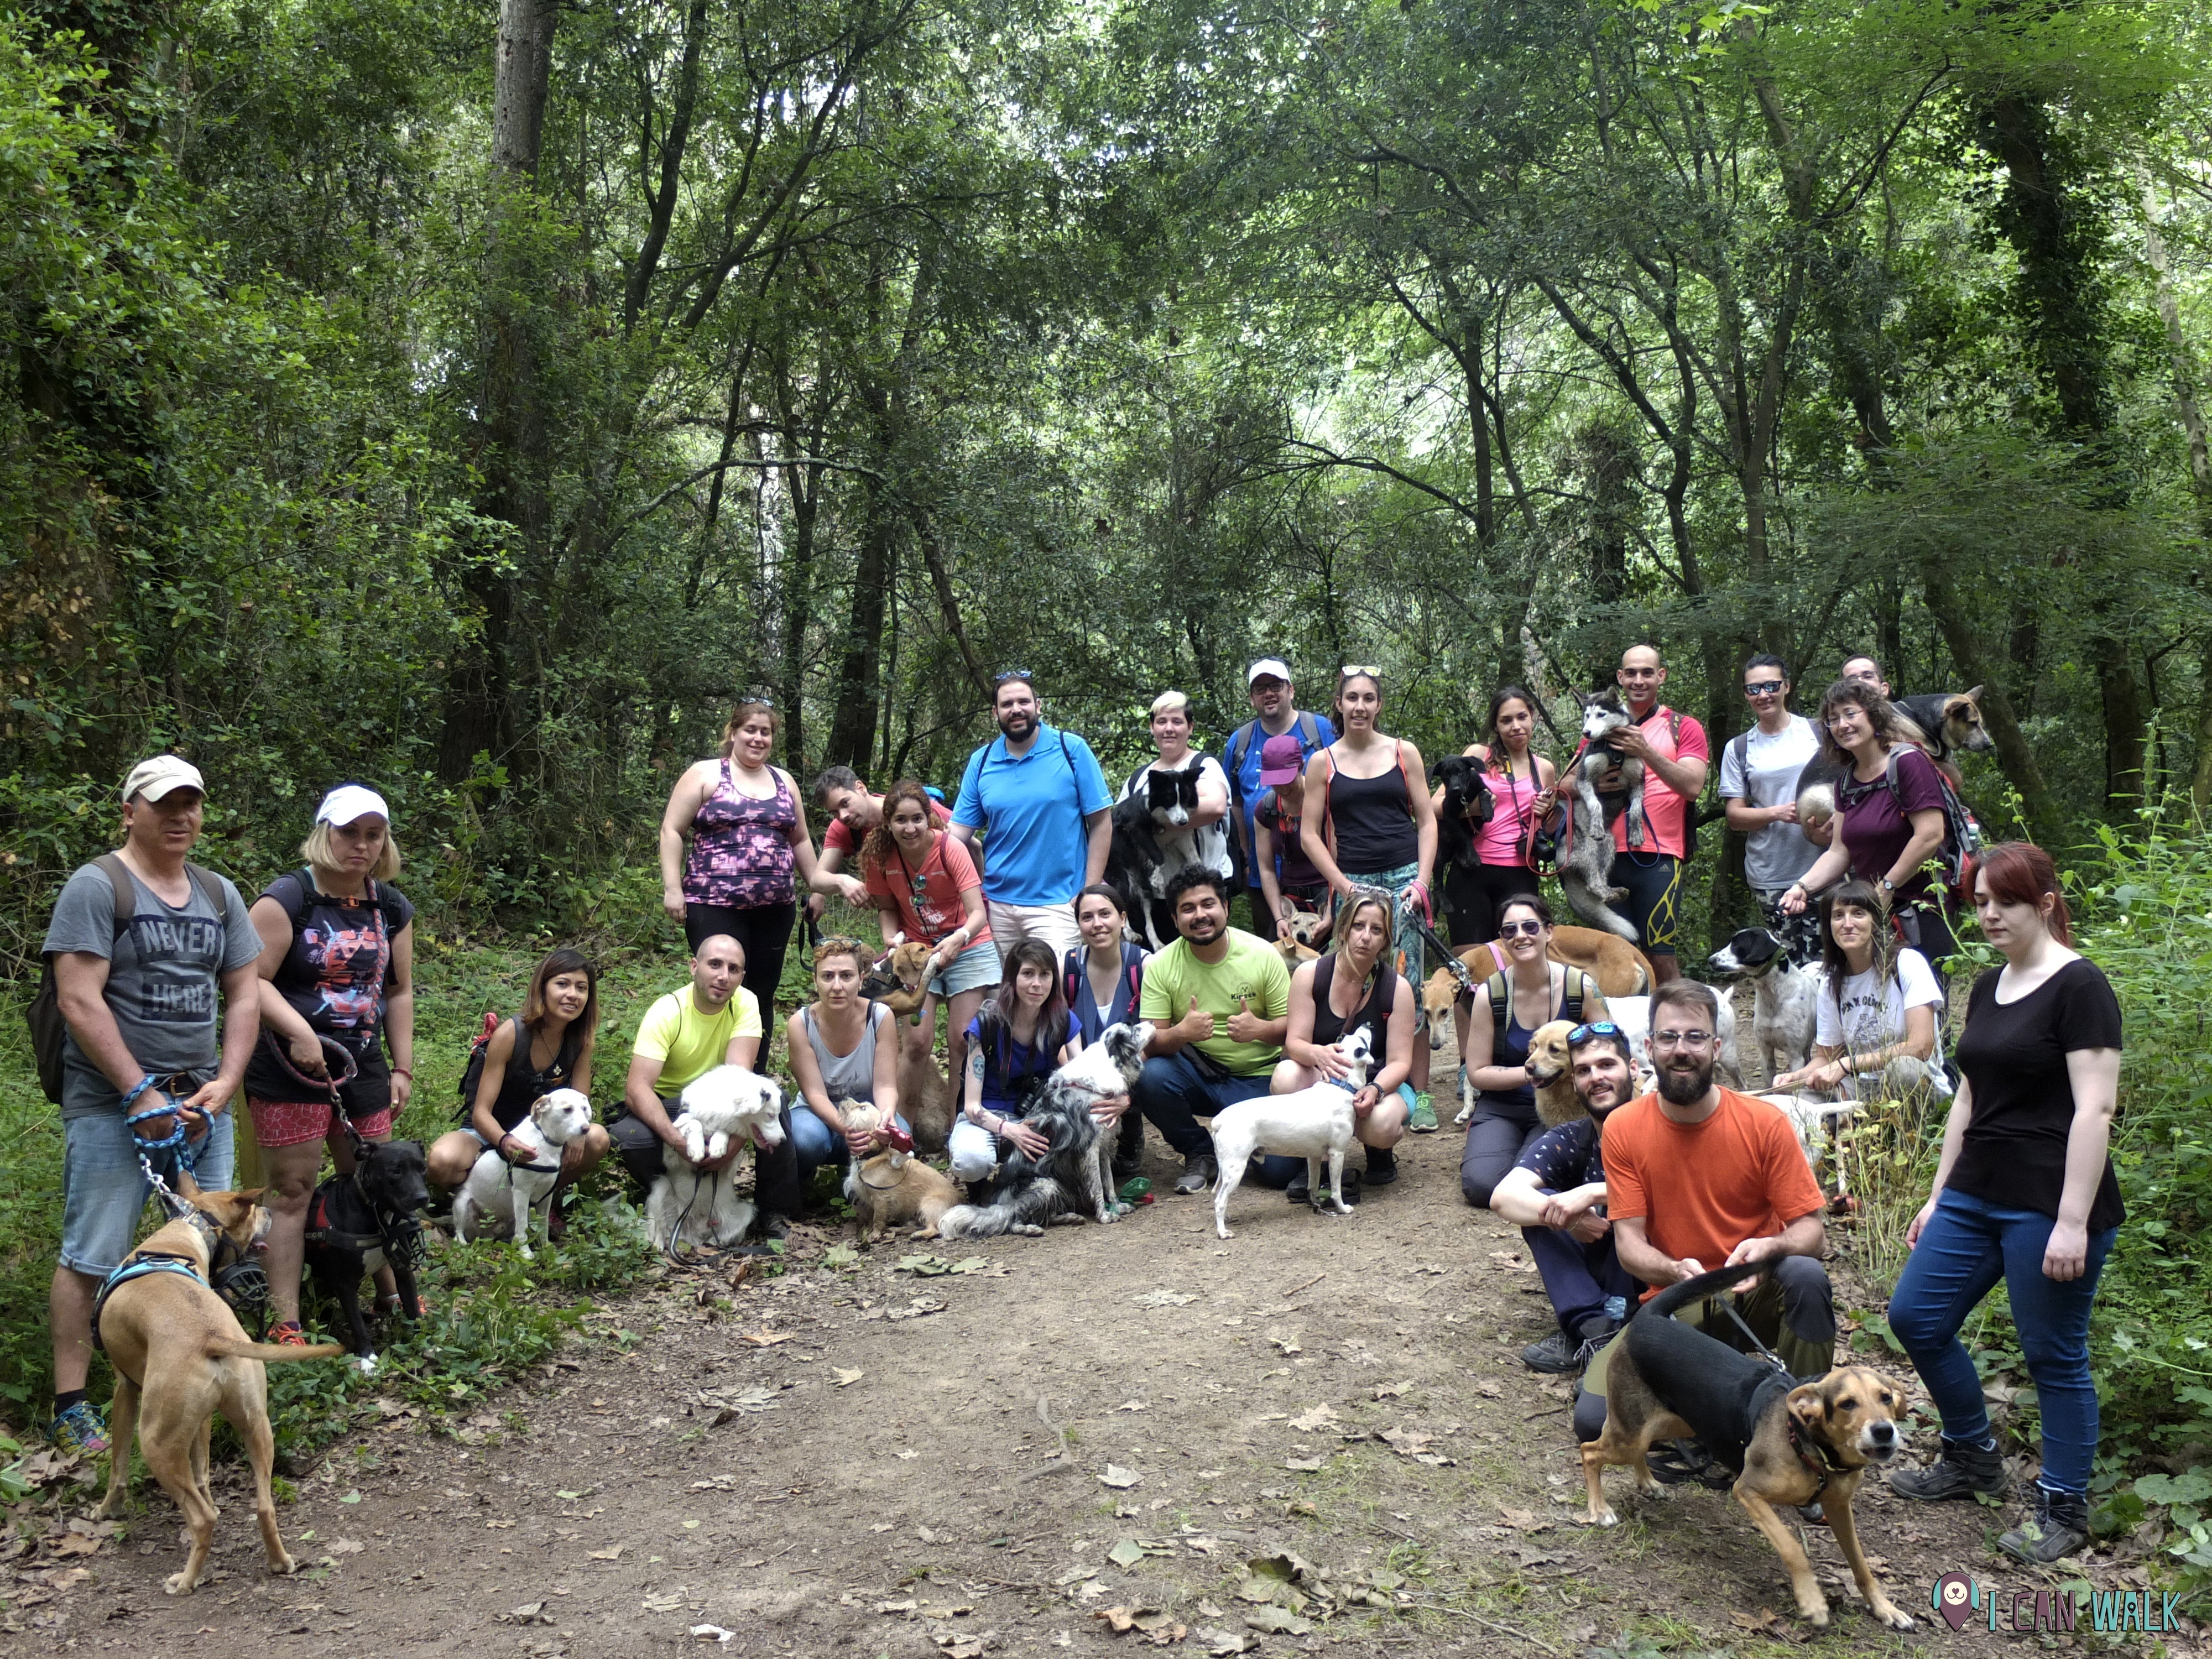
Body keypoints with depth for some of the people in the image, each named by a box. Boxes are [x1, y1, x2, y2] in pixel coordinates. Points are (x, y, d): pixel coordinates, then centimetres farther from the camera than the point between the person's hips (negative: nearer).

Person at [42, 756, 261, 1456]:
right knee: (93, 1258, -2)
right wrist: (141, 1096, -15)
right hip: (113, 1103, -6)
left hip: (202, 1102, 6)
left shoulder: (219, 894, 13)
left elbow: (244, 996, 13)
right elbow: (80, 1002, -13)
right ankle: (71, 1407, 7)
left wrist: (223, 1085, -1)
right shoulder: (97, 886, -6)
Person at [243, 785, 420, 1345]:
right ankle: (285, 1325, 5)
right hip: (293, 1067, -5)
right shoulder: (287, 899, -10)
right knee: (292, 1191, -2)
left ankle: (391, 1297, 28)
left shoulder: (392, 908, 8)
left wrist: (403, 1068, 12)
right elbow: (252, 980, -14)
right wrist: (299, 1032, -24)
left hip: (362, 1065, 6)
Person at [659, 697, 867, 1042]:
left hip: (774, 908, 5)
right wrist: (673, 889, -10)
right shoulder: (706, 775, 2)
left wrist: (823, 880, 18)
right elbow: (672, 830, -1)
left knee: (762, 998, 7)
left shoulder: (784, 782, 16)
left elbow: (800, 840, 24)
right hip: (715, 907, -5)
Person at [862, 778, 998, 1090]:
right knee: (917, 1041, -10)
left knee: (961, 1041, -4)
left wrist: (959, 939, -47)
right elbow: (887, 907, 3)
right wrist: (891, 937, -18)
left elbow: (978, 913, -26)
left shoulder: (950, 848, -21)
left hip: (965, 948, -2)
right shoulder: (880, 854, -13)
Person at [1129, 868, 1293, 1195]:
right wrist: (1180, 1033, -34)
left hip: (1259, 1078, -1)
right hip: (1196, 1073, 1)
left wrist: (1260, 1029, -28)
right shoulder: (1161, 966, -7)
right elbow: (1150, 1043, -11)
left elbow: (1292, 1027, -6)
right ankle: (1199, 1154, -2)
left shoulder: (1264, 956, -8)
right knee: (1150, 1076, -31)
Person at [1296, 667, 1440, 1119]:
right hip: (1352, 882, 0)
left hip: (1403, 877, 0)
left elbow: (1427, 820, 9)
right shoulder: (1322, 762, 6)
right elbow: (1309, 833, 5)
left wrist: (1421, 880, -3)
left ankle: (1419, 1094, -1)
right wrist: (1344, 886, -5)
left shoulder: (1404, 753, 8)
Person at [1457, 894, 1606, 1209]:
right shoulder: (1489, 995, -7)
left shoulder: (1582, 988, -6)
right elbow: (1477, 1073, -3)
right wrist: (1531, 1072, -19)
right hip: (1501, 1108, 1)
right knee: (1482, 1186, -23)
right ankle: (1477, 1149, 11)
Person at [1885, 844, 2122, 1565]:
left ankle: (2063, 1510, 20)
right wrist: (1938, 1195, 17)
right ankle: (1973, 1459, 28)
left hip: (2048, 1207, -8)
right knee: (1915, 1317, 9)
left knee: (2053, 1355, 3)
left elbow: (2094, 1110, -17)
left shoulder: (2079, 986, -12)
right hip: (1976, 1197, 8)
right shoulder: (1988, 987, 12)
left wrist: (2073, 1222, -20)